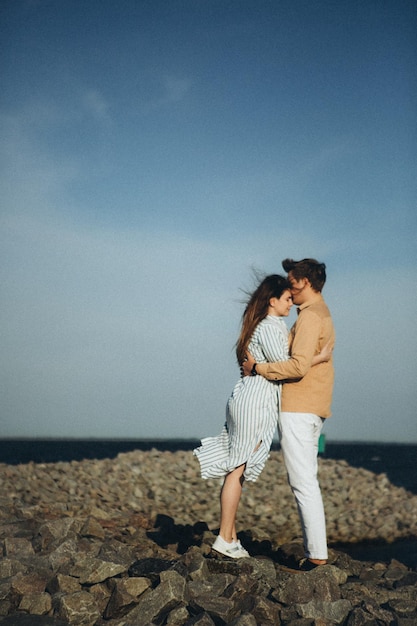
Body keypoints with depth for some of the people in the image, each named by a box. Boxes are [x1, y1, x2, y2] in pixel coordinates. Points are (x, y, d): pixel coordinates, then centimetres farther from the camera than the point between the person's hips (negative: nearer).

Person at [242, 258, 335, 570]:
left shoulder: (310, 316, -13)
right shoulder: (322, 314, 19)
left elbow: (299, 365, -24)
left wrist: (258, 367, -14)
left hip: (298, 409, -10)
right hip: (312, 409, 10)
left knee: (303, 483, -8)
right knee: (308, 482, 12)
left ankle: (316, 553, -6)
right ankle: (315, 550, 15)